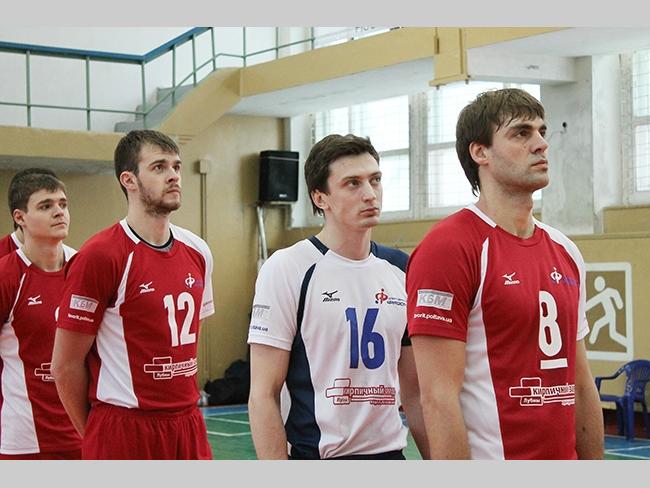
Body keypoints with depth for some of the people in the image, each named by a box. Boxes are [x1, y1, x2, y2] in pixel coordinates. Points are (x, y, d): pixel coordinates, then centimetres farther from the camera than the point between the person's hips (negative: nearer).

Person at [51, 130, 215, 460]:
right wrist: (97, 434, 0)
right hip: (123, 431, -6)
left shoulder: (197, 252, 8)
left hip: (189, 428, 6)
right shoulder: (99, 256, -12)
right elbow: (66, 365, -9)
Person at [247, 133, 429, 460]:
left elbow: (413, 389, 12)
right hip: (317, 454, -5)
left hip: (391, 451, 5)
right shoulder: (286, 269, -10)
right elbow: (263, 396, -12)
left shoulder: (399, 268, 6)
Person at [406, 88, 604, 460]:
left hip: (563, 456, 7)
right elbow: (438, 398, -18)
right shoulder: (448, 248, -13)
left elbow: (581, 385, 15)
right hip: (492, 461, -7)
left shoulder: (566, 252, 11)